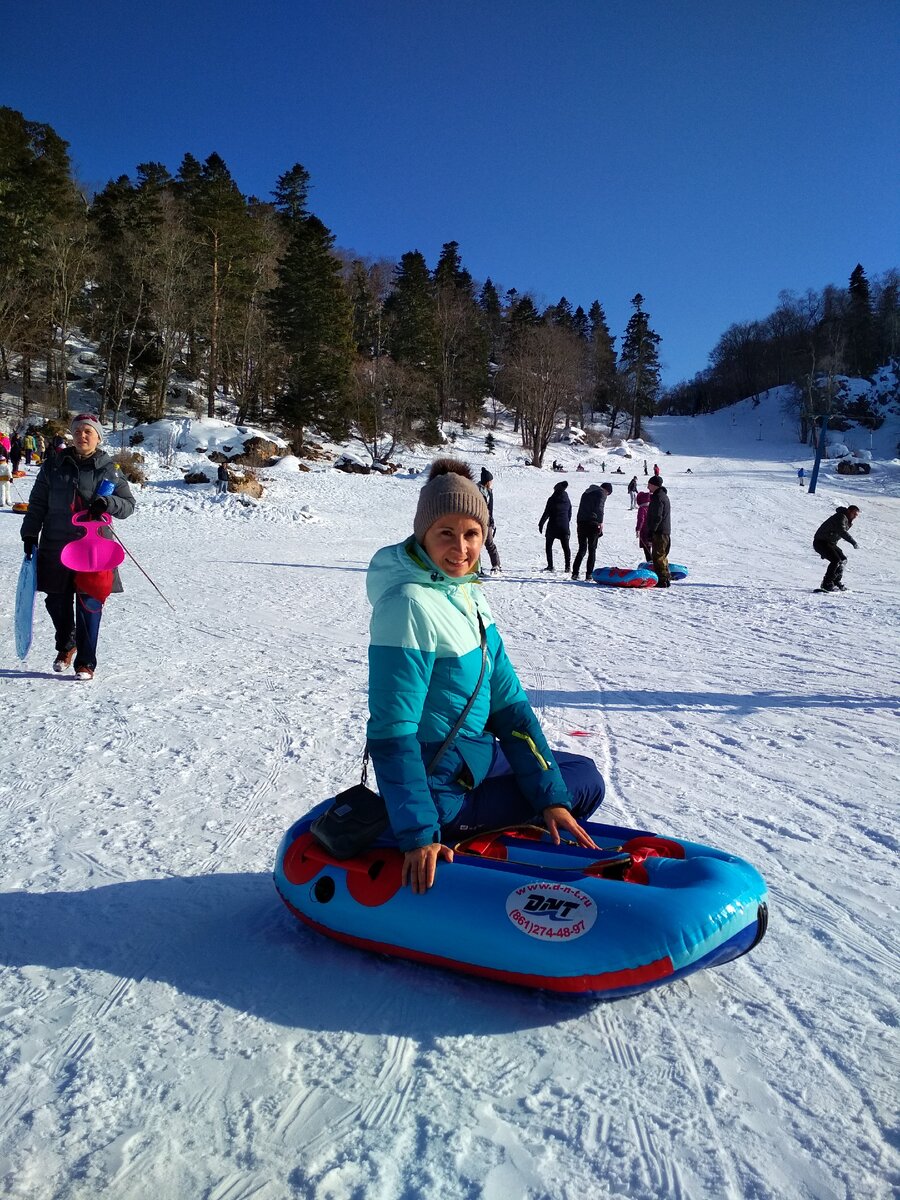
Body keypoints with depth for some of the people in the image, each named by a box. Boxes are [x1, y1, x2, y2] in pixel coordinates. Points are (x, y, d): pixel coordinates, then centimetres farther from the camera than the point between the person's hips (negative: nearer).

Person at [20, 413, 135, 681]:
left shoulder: (108, 469, 5)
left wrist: (108, 503, -15)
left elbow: (128, 504, 5)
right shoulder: (54, 465, 9)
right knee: (57, 601, 8)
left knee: (88, 604, -3)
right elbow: (37, 503, 13)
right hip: (56, 545, 2)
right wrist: (30, 534, 6)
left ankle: (86, 662, 7)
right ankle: (66, 646, 34)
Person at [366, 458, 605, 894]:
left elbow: (507, 699, 1)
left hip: (478, 755, 8)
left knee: (584, 773, 20)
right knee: (584, 784, 3)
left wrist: (550, 796, -4)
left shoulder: (469, 596, 2)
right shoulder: (409, 605, -24)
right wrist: (418, 834, -25)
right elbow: (392, 731, -25)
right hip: (444, 785, -8)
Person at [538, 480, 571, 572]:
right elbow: (570, 514, 13)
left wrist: (541, 524, -3)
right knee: (566, 547, 10)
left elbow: (546, 513, -10)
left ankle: (550, 565, 1)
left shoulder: (552, 499, -10)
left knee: (548, 546, 7)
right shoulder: (567, 500, 7)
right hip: (564, 527, 4)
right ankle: (568, 566, 4)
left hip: (553, 526, -4)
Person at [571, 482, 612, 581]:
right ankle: (589, 574, -3)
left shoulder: (586, 492, 25)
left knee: (582, 549, 9)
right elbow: (599, 508, -13)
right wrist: (600, 522, -16)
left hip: (581, 523, 6)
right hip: (593, 523, -6)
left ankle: (575, 572, 0)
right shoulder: (601, 493, 2)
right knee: (592, 549, 1)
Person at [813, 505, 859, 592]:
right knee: (836, 560, -21)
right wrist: (853, 542, -38)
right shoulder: (841, 517, -15)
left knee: (843, 559, 13)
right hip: (820, 542, -11)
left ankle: (837, 582, 20)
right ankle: (827, 584, -17)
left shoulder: (846, 521, 17)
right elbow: (841, 531, -32)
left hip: (829, 543, 11)